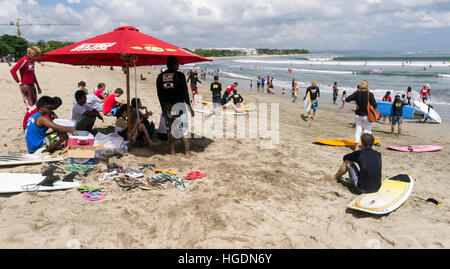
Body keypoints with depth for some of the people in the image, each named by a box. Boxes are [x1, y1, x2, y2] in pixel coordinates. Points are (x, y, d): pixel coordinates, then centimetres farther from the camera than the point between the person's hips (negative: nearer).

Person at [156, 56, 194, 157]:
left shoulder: (160, 77, 6)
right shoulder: (179, 75, -7)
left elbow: (159, 94, 10)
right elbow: (185, 93, -7)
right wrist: (190, 107, -2)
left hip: (166, 107, 4)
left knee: (170, 129, 11)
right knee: (183, 128, 3)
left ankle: (172, 151, 16)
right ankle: (187, 152, 4)